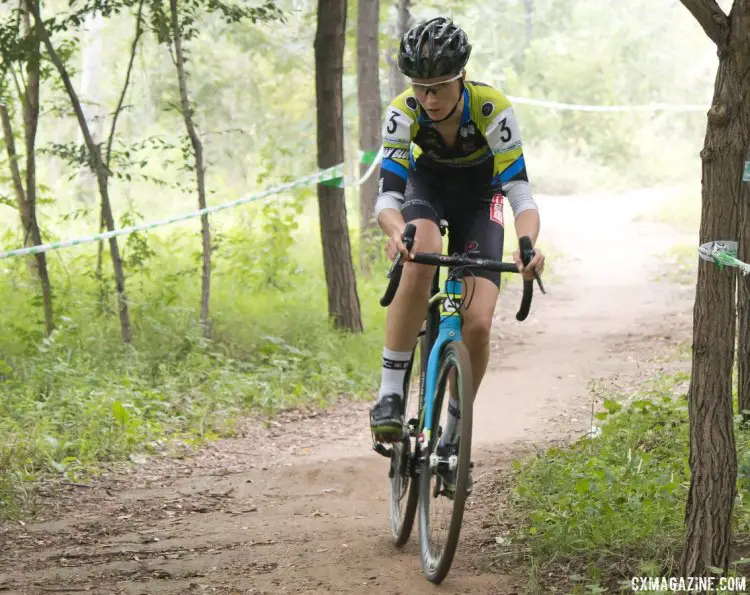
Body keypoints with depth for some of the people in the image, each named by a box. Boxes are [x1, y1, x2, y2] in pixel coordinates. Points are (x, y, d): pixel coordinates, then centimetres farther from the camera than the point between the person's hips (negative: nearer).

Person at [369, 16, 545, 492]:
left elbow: (521, 194, -35)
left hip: (478, 199, 0)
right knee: (419, 262, -37)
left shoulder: (493, 109, -32)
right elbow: (387, 197, -33)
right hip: (426, 187, 0)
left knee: (478, 323, -16)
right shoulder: (404, 113, -29)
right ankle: (391, 394, -29)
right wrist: (397, 232, -57)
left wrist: (528, 245, -55)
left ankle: (454, 433, 7)